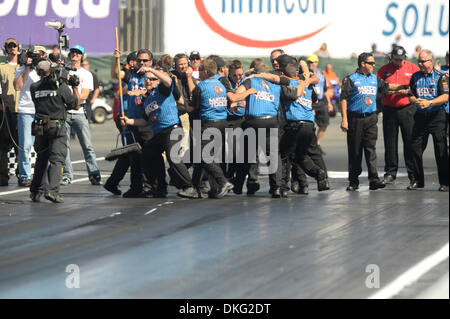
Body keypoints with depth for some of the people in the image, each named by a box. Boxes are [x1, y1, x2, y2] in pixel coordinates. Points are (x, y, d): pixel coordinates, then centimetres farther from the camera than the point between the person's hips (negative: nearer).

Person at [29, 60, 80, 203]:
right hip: (57, 126, -4)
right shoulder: (61, 86, -7)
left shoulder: (34, 88, 2)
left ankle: (36, 191, 15)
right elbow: (76, 105, 1)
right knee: (57, 159, -5)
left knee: (41, 159, 16)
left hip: (40, 127, 4)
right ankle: (51, 190, -19)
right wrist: (74, 87, 12)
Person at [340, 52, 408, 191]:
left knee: (371, 149, -7)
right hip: (355, 119, -3)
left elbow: (387, 86, 30)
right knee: (354, 152, 2)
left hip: (371, 118, 3)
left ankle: (374, 179, -13)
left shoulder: (375, 79, 15)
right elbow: (344, 99, -5)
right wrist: (344, 120, -11)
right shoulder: (351, 79, -1)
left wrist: (404, 86, 21)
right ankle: (353, 181, 10)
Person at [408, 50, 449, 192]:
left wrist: (429, 103, -22)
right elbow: (411, 95, 11)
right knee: (416, 148, 2)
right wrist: (416, 101, -11)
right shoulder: (415, 77, 11)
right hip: (420, 116, 4)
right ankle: (417, 180, 13)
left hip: (437, 117, -4)